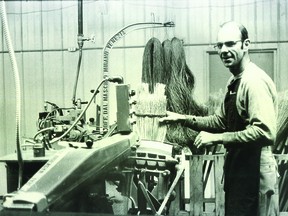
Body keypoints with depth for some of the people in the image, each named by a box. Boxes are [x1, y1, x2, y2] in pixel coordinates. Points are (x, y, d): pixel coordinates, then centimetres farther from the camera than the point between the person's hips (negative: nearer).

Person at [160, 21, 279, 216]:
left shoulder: (255, 81, -20)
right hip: (238, 169, 9)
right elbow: (221, 120, 18)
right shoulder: (235, 81, 10)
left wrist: (218, 138, -24)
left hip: (254, 173, -9)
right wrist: (183, 119, 7)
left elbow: (265, 132, -29)